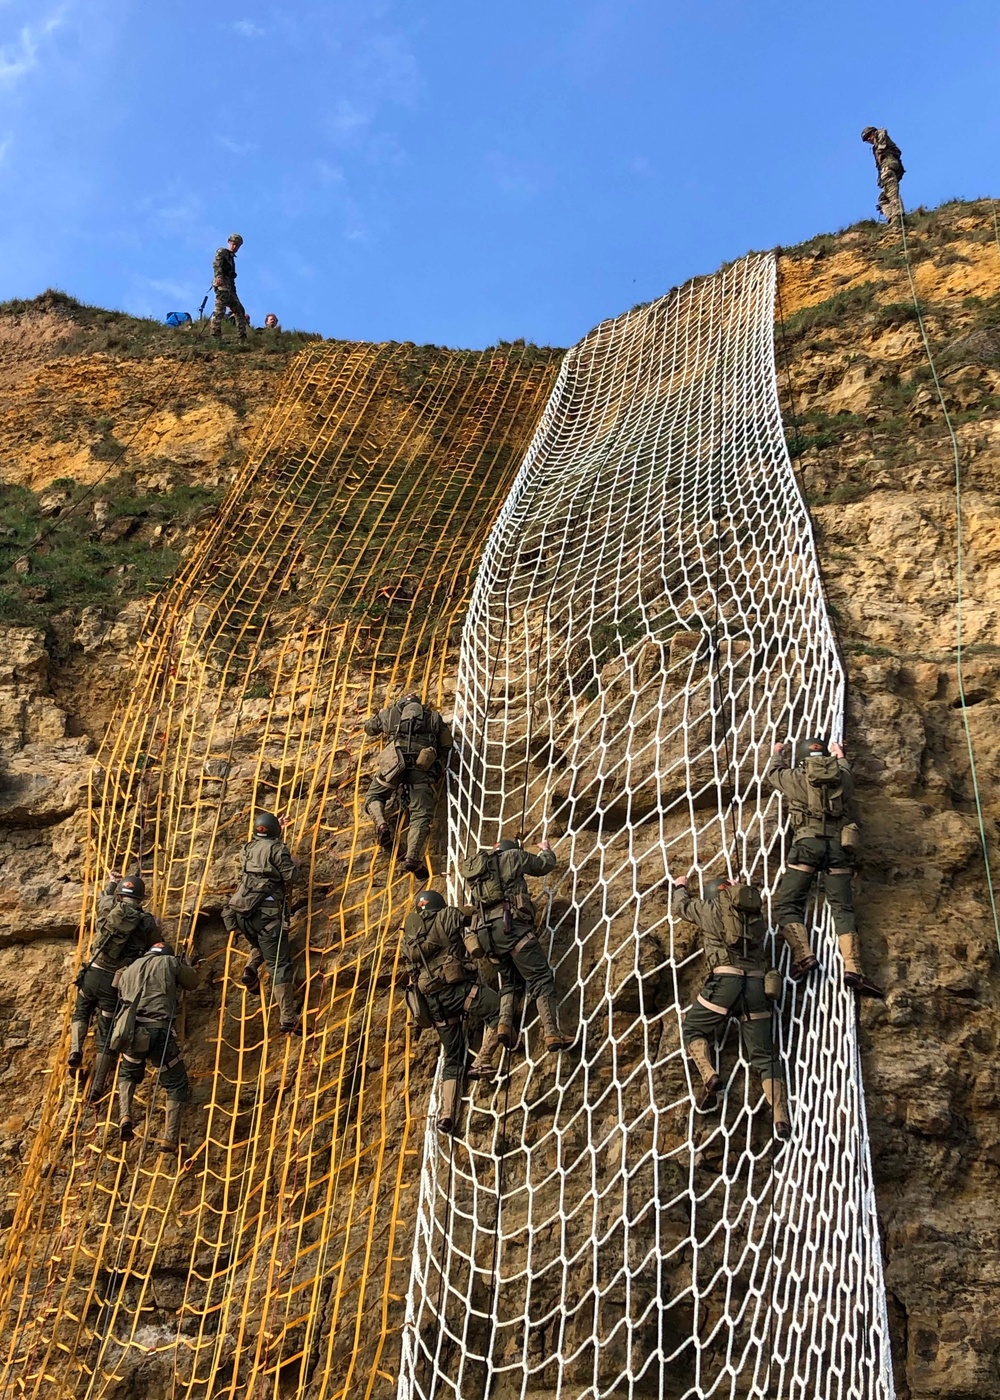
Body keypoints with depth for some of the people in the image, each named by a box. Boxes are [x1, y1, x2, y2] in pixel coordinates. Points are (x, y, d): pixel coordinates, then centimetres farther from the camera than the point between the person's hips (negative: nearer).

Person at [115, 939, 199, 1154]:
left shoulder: (130, 969, 21)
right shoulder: (170, 962, 9)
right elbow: (193, 982, 22)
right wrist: (185, 966, 42)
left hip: (132, 1030, 4)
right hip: (159, 1030, -3)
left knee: (127, 1074, 32)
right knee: (177, 1086, 11)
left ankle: (125, 1116, 8)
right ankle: (170, 1138, 1)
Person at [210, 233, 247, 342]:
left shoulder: (231, 257, 29)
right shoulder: (222, 252, 5)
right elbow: (216, 264, -12)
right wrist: (218, 276, -29)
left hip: (230, 287, 9)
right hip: (222, 284, -9)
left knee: (239, 310, 8)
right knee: (220, 309, -18)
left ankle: (242, 337, 8)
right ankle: (215, 336, -24)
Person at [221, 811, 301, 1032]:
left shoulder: (248, 848, 17)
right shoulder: (277, 848, -1)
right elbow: (289, 877, -8)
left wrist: (279, 832, 49)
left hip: (242, 911, 6)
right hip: (267, 912, -6)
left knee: (260, 945, 35)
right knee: (279, 965, -5)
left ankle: (251, 968, 3)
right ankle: (289, 1019, -12)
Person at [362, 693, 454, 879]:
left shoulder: (388, 713, 27)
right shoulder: (434, 717, 26)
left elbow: (369, 728, 44)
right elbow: (447, 744, 27)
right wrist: (439, 768, 38)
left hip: (394, 761, 0)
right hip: (423, 765, 0)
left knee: (373, 796, 20)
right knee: (421, 815, -4)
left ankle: (381, 824, -11)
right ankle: (413, 858, -24)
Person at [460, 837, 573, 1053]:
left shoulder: (476, 867, 28)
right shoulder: (512, 856, 11)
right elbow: (546, 865, 22)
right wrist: (546, 850, 45)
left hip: (486, 932, 6)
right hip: (510, 924, -6)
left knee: (510, 980, 21)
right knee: (541, 977, -7)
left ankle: (504, 1024, -2)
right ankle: (551, 1033, -20)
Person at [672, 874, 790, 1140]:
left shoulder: (714, 909, 9)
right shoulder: (756, 915, 19)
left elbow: (680, 906, 26)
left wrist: (680, 886, 49)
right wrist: (739, 889, 53)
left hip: (725, 980, -4)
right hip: (756, 983, 4)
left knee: (692, 1029, 17)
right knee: (764, 1055, 7)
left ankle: (709, 1076, -10)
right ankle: (781, 1118, -10)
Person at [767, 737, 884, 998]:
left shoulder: (797, 778, 8)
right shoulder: (842, 778, 15)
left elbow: (773, 772, 30)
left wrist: (778, 753, 51)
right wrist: (840, 756, 62)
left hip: (808, 843, -3)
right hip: (838, 845, 3)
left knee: (787, 905, 0)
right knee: (843, 908, 2)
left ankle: (803, 955, -21)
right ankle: (853, 969, -12)